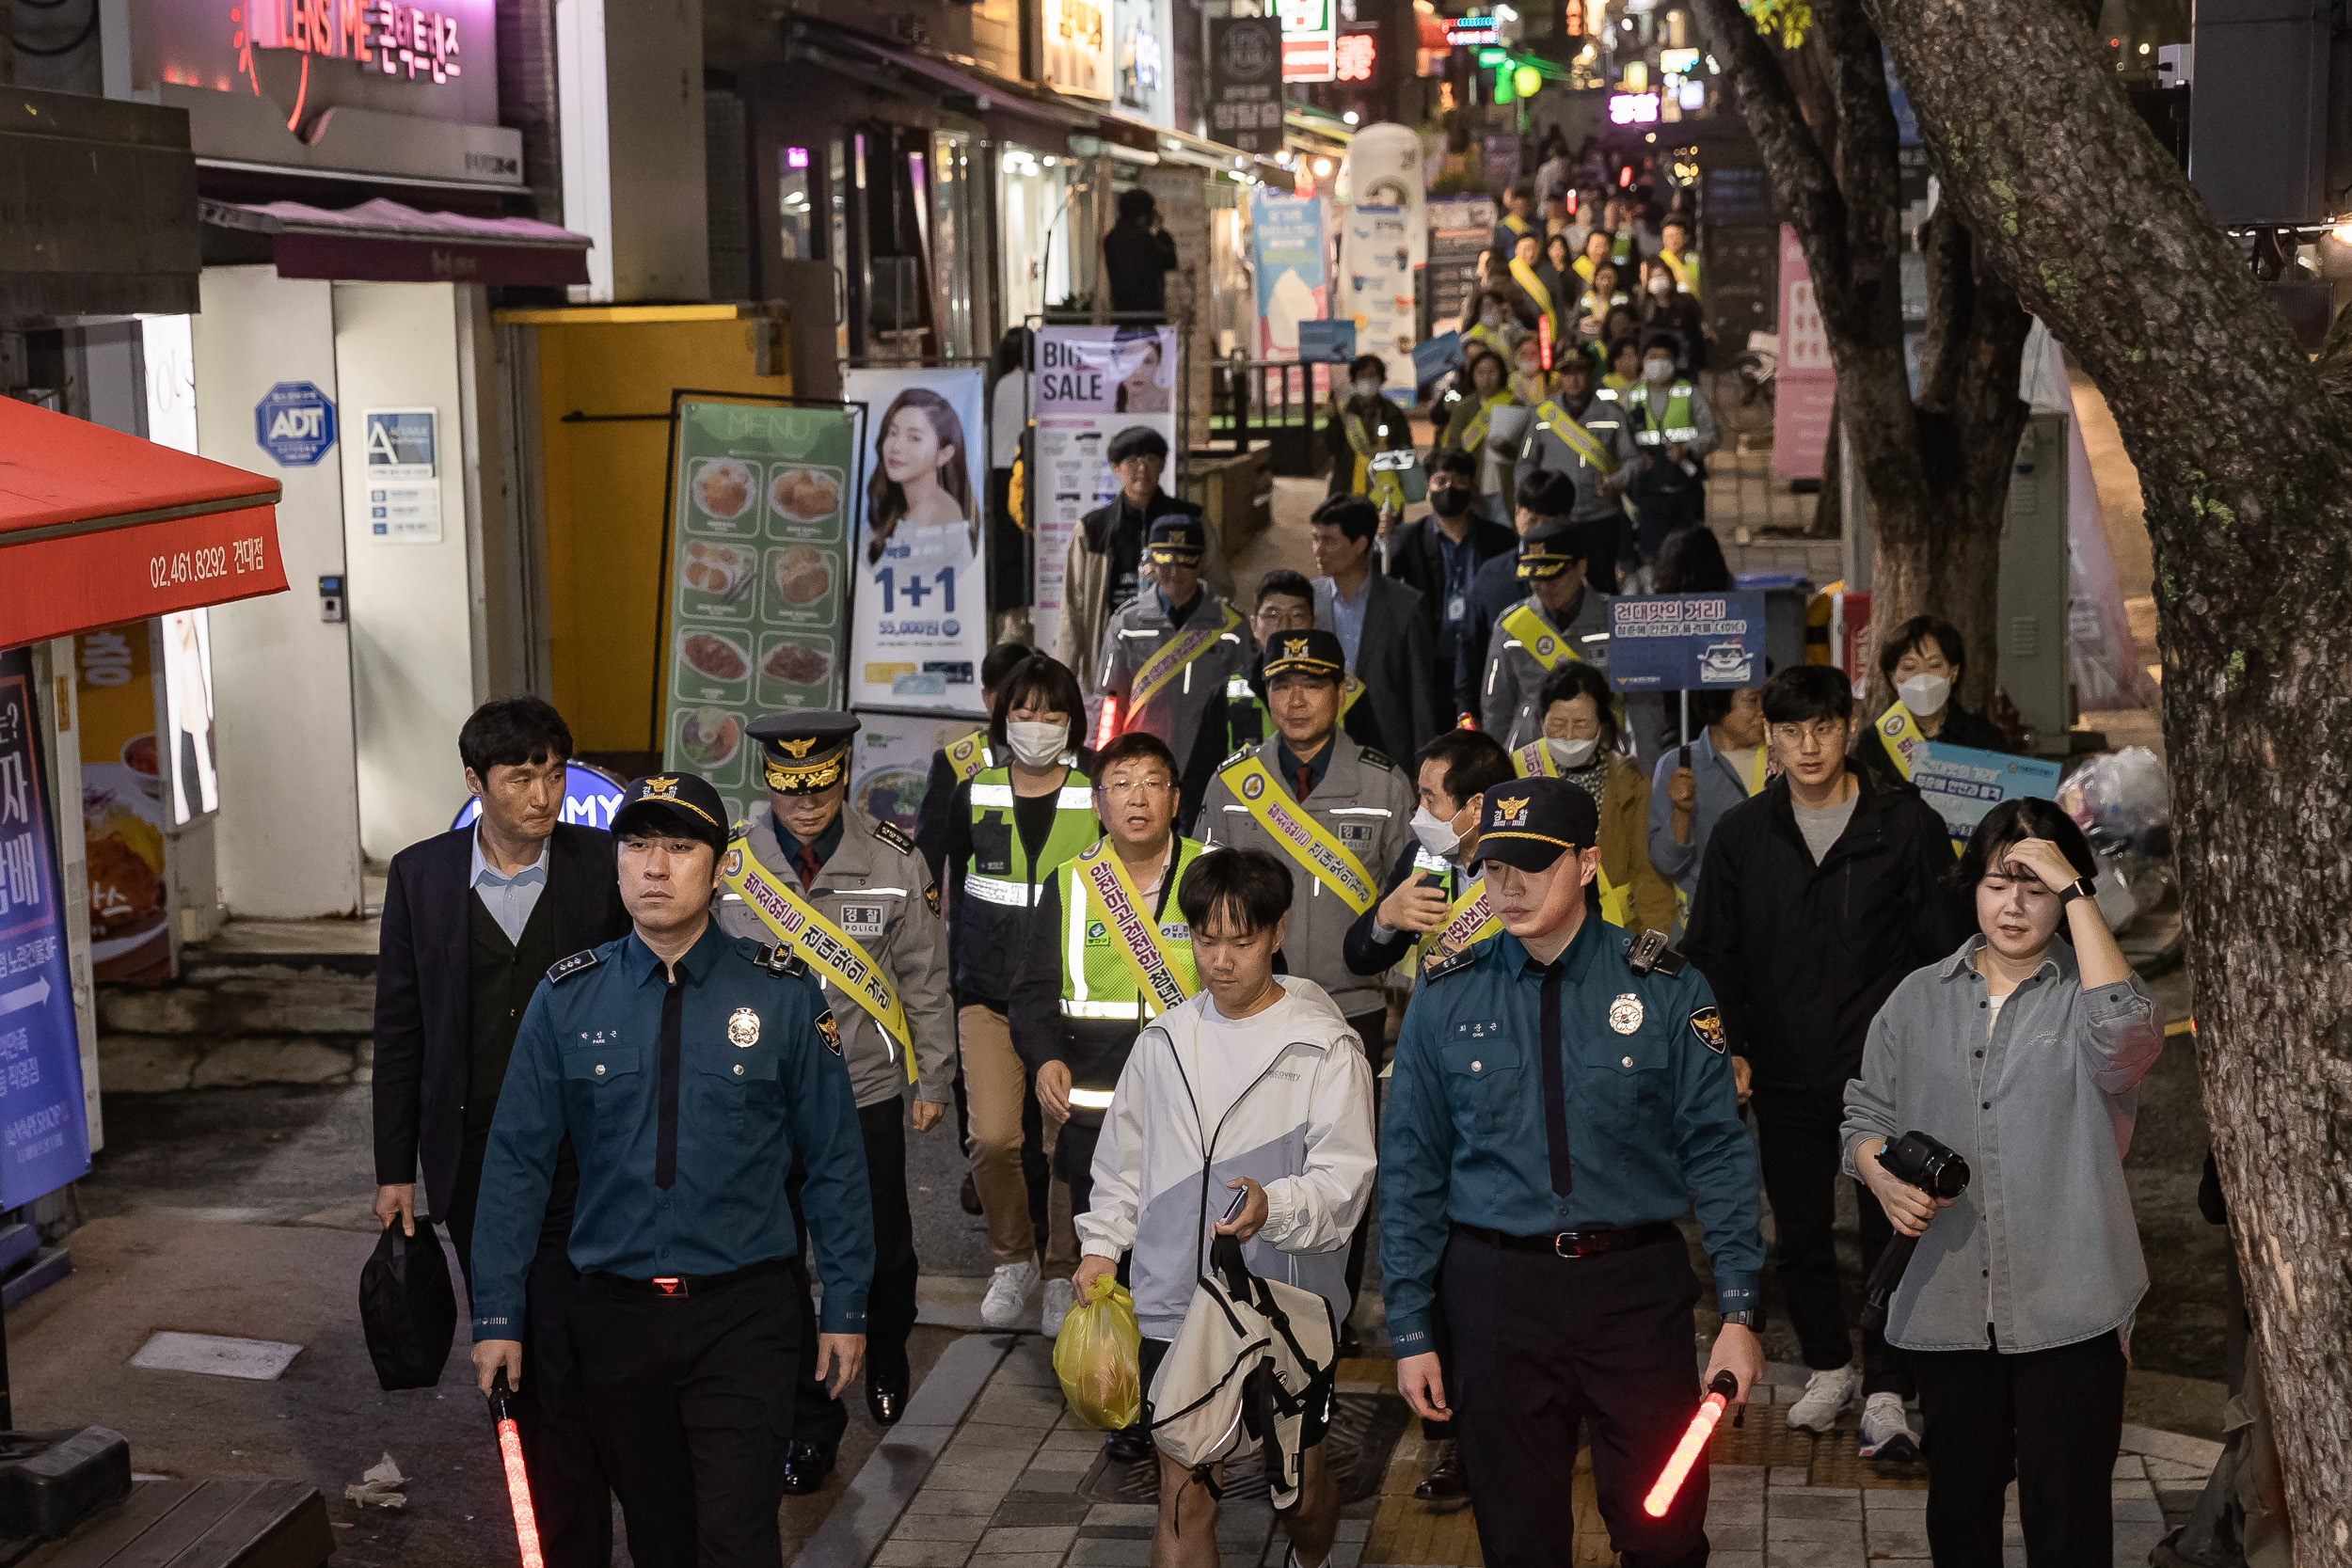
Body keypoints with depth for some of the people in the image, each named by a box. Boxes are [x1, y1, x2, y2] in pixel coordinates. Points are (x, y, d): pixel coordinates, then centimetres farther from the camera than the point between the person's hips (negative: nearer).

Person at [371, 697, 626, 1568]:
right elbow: (399, 1027, 5)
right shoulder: (422, 875, -1)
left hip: (578, 1159, -3)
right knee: (507, 1358, 14)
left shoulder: (604, 867, -5)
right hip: (471, 1155, 3)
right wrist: (396, 1167, 5)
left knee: (568, 1362, -8)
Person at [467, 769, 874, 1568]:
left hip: (744, 1318, -2)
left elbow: (833, 1159, 0)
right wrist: (497, 1316, 1)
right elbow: (517, 1161, 2)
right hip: (614, 1314, 2)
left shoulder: (783, 993, -4)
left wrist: (846, 1306, 0)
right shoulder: (566, 998, -1)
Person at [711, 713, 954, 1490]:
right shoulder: (728, 863, -8)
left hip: (866, 1091, 0)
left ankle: (886, 1355, 44)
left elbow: (924, 978, 2)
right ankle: (810, 1420, 25)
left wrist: (934, 1079, 6)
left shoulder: (894, 860, -7)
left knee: (882, 1252, 11)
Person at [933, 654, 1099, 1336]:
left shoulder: (1097, 800, -1)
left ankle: (1063, 1272, 18)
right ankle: (1013, 1260, 16)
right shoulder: (973, 796, 5)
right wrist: (955, 980, 12)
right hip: (989, 992, 1)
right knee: (994, 1137, -8)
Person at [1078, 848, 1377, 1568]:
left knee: (1300, 1488, 15)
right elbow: (1124, 1157, 18)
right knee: (1183, 1494, 0)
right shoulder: (1163, 1041, 6)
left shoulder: (1324, 1049, -8)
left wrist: (1274, 1207, -33)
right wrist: (1102, 1244, 9)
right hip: (1175, 1303, 2)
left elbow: (1344, 1181, -15)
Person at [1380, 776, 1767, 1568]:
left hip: (1637, 1291, -1)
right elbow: (1411, 1169, 5)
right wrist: (1411, 1328, 2)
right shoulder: (1446, 997, 1)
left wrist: (1738, 1311, -8)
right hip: (1494, 1288, 1)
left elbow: (1717, 1152, -1)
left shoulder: (1665, 989, -2)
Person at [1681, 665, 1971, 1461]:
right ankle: (1829, 1365, 29)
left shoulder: (1906, 825, -2)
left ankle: (1886, 1391, 6)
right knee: (1800, 1229, 11)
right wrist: (1731, 1046, 1)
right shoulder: (1741, 834, 5)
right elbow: (1712, 952, 10)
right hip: (1786, 1073, 3)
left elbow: (1942, 948, 1)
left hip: (1888, 1069, -2)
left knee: (1891, 1230, -2)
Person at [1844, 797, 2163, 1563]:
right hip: (1947, 1302, 3)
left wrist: (2075, 893, -20)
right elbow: (1866, 1111, 15)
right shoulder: (1920, 997, 10)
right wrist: (1882, 1179, -8)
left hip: (2067, 1304, -3)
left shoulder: (2089, 990, -1)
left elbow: (2125, 1037, -25)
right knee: (1958, 1504, 15)